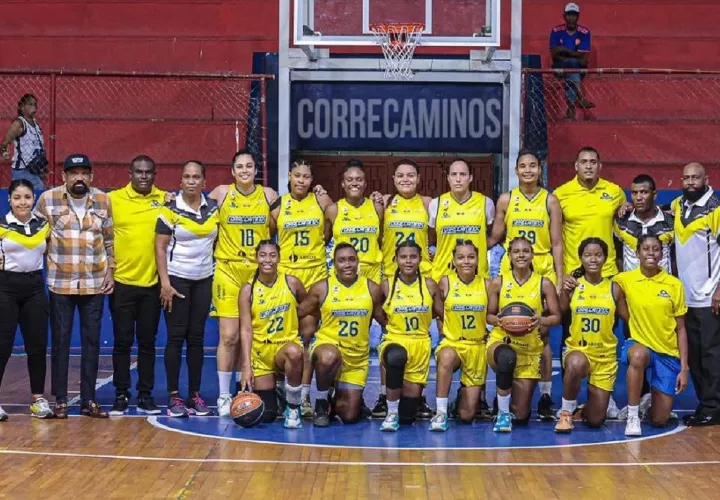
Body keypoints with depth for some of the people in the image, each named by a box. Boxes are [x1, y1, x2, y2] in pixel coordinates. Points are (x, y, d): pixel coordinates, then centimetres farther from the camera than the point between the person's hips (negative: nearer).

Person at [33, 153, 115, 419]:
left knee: (92, 341, 6)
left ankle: (89, 399, 14)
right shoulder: (47, 199, -3)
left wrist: (110, 271, 6)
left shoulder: (103, 201, 4)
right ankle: (60, 400, 12)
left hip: (95, 283, 2)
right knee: (60, 342, 4)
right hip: (60, 283, -2)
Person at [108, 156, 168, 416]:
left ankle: (146, 395, 15)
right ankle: (121, 395, 12)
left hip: (153, 283, 1)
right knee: (122, 342, 4)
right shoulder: (113, 199, -1)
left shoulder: (165, 199, 4)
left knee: (147, 342, 7)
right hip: (122, 282, -1)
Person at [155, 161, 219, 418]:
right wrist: (165, 283, -15)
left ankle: (195, 395, 10)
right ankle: (174, 396, 1)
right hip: (176, 279, -4)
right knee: (176, 336, -3)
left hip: (204, 280, 4)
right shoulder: (170, 210, -8)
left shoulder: (213, 208, 4)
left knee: (197, 337, 6)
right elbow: (160, 247, -9)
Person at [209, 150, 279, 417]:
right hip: (228, 270, -2)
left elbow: (277, 230, 12)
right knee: (229, 336, -5)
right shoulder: (221, 193, -1)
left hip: (259, 272, 2)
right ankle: (224, 395, 4)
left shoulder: (268, 195, 3)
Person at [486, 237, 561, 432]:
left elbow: (556, 317, 1)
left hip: (530, 349, 1)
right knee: (507, 357, -43)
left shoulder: (544, 284, -2)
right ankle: (503, 413, -21)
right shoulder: (498, 282, -1)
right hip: (501, 341, -1)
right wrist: (497, 320, -18)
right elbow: (489, 315, 6)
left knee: (521, 416, -1)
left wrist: (541, 320, -20)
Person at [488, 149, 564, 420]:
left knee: (542, 334, 0)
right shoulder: (506, 200, 5)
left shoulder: (550, 201, 4)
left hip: (543, 271, -1)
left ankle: (546, 396, 6)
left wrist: (559, 280, -2)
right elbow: (494, 238, 8)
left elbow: (557, 243, 3)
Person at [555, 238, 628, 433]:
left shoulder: (614, 288, -1)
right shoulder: (573, 285, -4)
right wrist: (564, 291, -27)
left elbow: (628, 320, 4)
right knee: (576, 364, -41)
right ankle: (567, 412, -15)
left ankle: (585, 409, 40)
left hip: (605, 356, 2)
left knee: (595, 420, 0)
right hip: (577, 350, -2)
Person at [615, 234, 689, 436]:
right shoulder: (625, 279, -4)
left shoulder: (674, 284, -1)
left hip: (668, 353, 1)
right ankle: (632, 417, -25)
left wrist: (684, 368, -2)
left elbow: (681, 329, 2)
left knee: (659, 420, -3)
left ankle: (653, 397, 35)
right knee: (638, 355, -41)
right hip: (640, 344, -1)